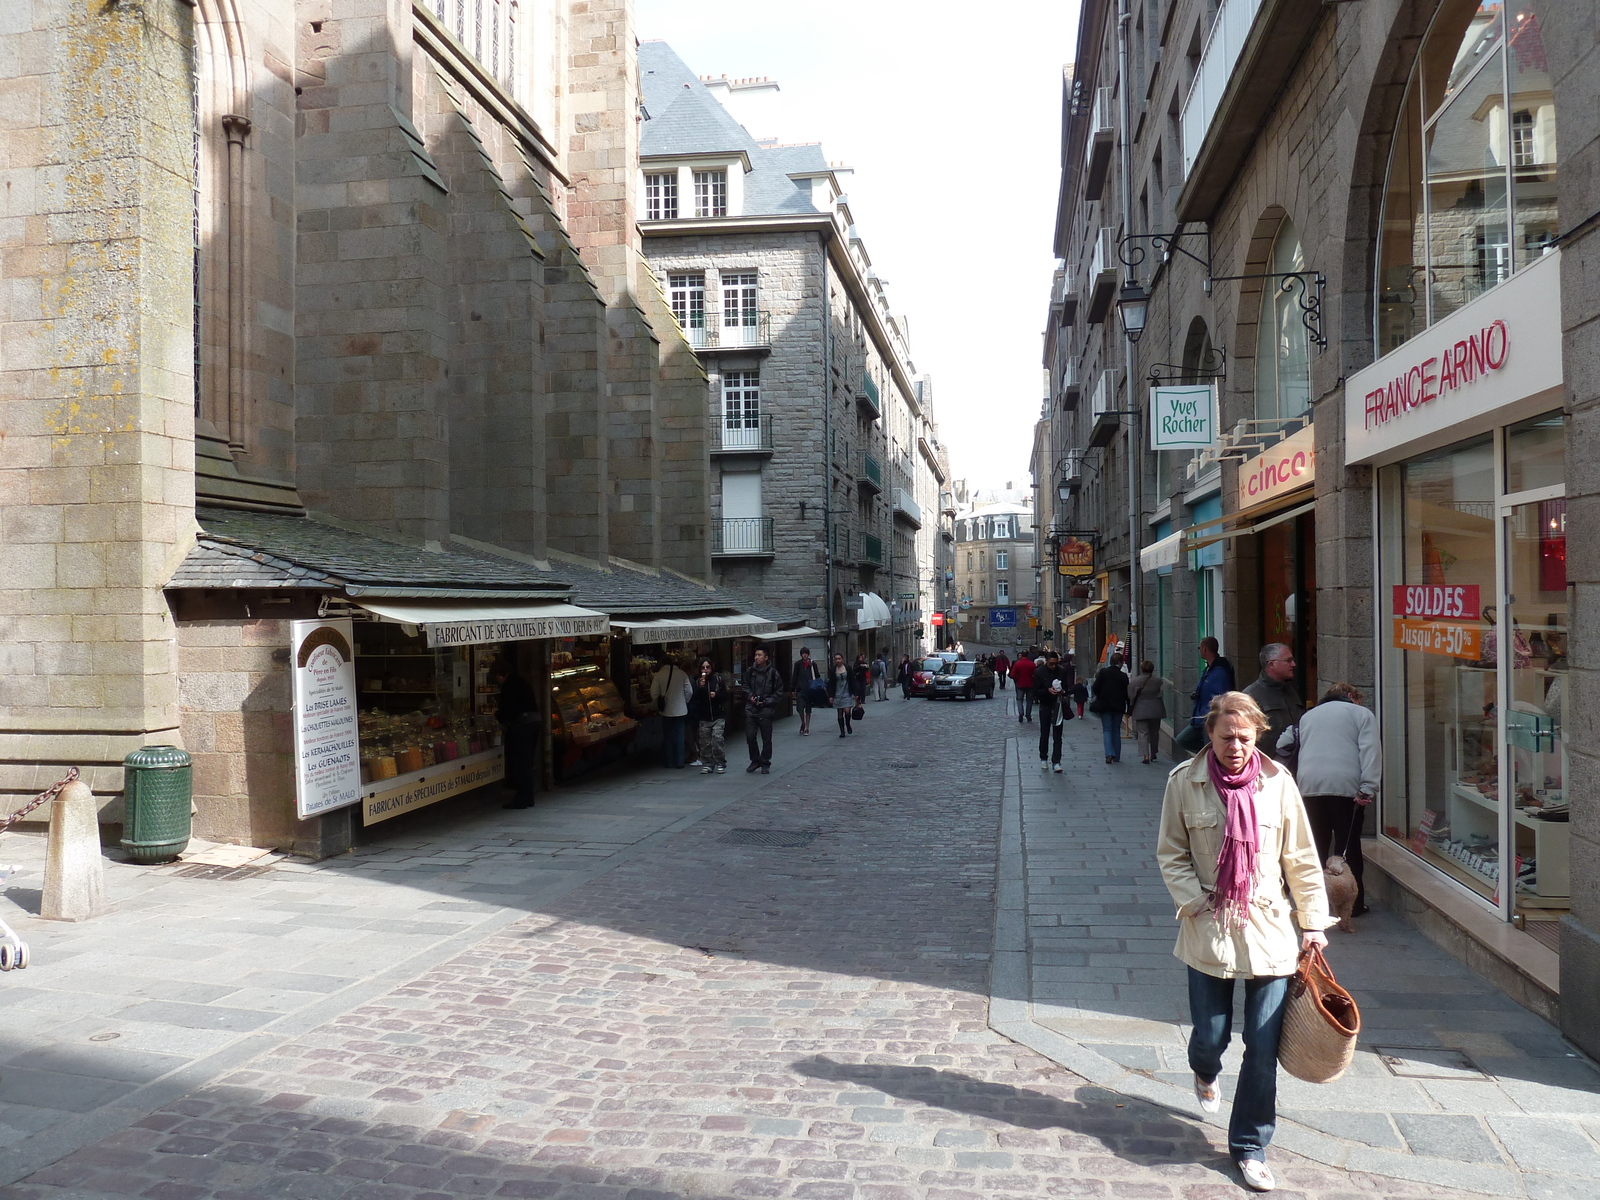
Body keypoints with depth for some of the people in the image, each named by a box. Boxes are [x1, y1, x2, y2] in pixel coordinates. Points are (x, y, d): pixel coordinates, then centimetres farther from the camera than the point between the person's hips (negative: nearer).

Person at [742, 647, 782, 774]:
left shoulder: (773, 672, -5)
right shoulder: (750, 671, 3)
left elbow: (779, 691, 0)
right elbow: (746, 686, 17)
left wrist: (766, 701, -10)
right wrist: (750, 696, -2)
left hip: (766, 710, -3)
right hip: (751, 709, 3)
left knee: (766, 739, 4)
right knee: (750, 736, 1)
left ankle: (765, 763, 17)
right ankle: (755, 760, 19)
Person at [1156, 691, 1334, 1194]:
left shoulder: (1277, 781, -3)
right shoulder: (1184, 781, -5)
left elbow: (1301, 858, 5)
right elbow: (1171, 853, 2)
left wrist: (1313, 921, 5)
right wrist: (1195, 903, -9)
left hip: (1268, 930, 1)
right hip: (1208, 931, 0)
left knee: (1264, 1048, 1)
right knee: (1210, 1037, 7)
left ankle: (1249, 1146, 20)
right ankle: (1205, 1071, 47)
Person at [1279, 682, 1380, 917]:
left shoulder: (1308, 716, 25)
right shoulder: (1362, 714, 11)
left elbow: (1283, 745, 26)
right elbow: (1369, 752, -3)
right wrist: (1368, 789, -11)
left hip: (1309, 786, 3)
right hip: (1345, 786, -3)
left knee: (1315, 847, 9)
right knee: (1348, 845, 2)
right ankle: (1352, 904, 5)